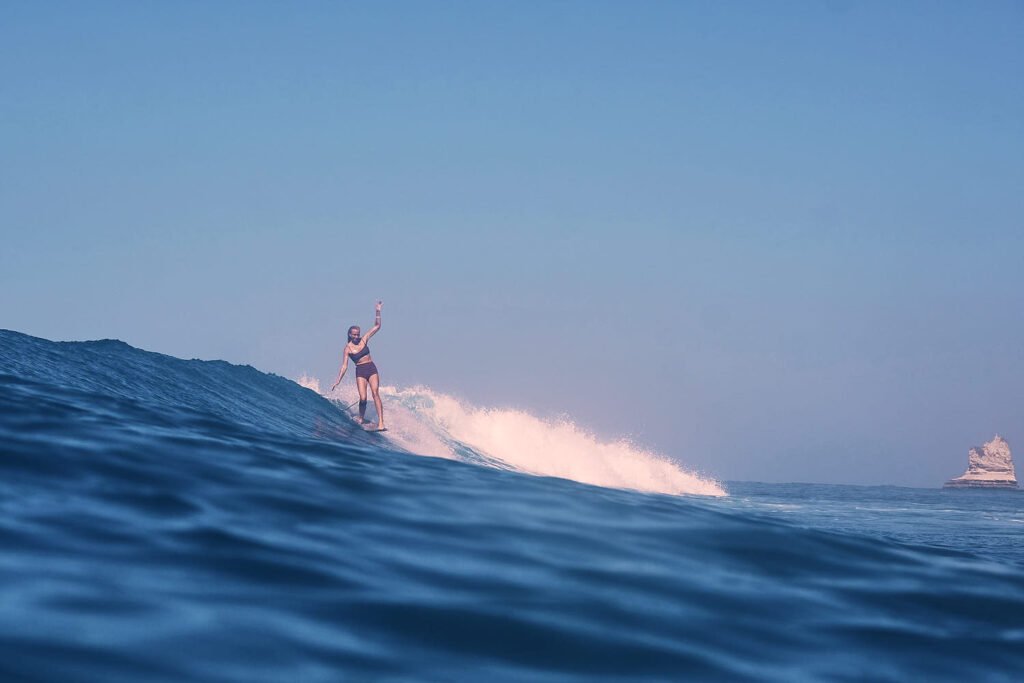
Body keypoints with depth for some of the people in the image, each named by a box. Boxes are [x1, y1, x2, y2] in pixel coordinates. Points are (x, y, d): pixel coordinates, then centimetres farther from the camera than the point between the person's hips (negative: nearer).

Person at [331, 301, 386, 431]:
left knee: (375, 393, -14)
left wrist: (378, 312, -3)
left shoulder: (364, 340, 6)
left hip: (371, 369, 1)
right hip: (360, 372, -1)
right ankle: (361, 419, 17)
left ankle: (381, 423, -21)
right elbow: (344, 366, 2)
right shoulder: (348, 348, 0)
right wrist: (338, 380, -2)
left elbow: (377, 327, 6)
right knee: (363, 398, -13)